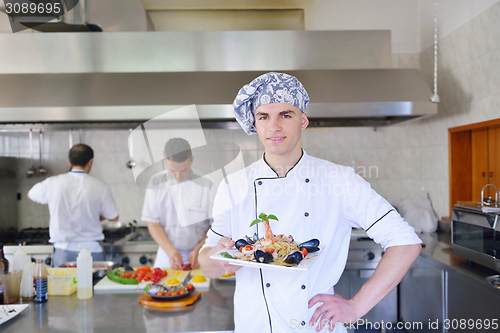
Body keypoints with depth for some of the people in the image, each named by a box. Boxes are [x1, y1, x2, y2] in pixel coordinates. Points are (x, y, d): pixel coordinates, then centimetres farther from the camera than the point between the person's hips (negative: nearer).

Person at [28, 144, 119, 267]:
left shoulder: (52, 183, -2)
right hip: (91, 250, -1)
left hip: (62, 251, 2)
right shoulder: (99, 186, -7)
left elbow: (30, 195, 19)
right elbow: (113, 217, 3)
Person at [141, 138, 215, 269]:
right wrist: (170, 251, -11)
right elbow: (153, 224, 0)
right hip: (166, 255, 2)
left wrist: (198, 250, -11)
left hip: (198, 256, -1)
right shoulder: (157, 183, -1)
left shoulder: (206, 185, -6)